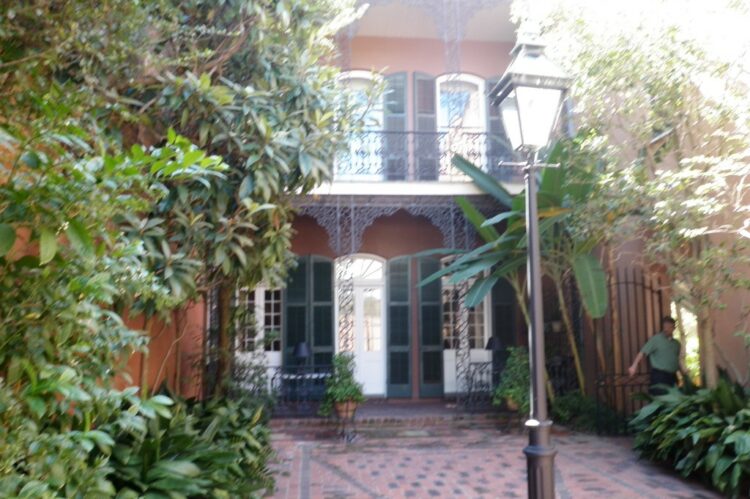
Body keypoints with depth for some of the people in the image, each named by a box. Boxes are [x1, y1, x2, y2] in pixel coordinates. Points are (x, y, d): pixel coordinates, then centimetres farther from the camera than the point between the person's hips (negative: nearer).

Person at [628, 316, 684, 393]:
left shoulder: (676, 343, 15)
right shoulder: (655, 339, -5)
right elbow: (643, 352, -13)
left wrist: (682, 370, 13)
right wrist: (634, 365, -25)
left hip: (672, 376, 6)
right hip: (659, 376, -6)